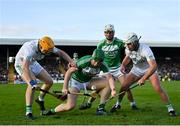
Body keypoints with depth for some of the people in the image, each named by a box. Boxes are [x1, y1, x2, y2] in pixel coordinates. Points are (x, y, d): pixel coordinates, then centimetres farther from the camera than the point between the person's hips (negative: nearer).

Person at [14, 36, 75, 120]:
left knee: (49, 82, 1)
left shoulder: (47, 47, -20)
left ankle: (40, 99, 27)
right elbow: (25, 67, -49)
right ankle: (28, 112, -21)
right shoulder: (30, 48, -41)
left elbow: (61, 53, -6)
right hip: (22, 64, -7)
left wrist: (71, 62, -21)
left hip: (33, 63, 7)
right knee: (33, 84, -29)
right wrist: (32, 82, -56)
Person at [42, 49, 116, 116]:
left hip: (88, 81, 5)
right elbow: (69, 71, -25)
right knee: (70, 106, -22)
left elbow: (109, 77, -27)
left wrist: (113, 89, -47)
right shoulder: (84, 62, -30)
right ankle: (52, 111, 6)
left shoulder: (102, 66, -18)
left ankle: (101, 108, -8)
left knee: (108, 83, -16)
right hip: (76, 81, -5)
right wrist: (65, 88, -29)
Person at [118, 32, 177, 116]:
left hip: (150, 69, -5)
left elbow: (154, 66, -43)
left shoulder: (145, 50, -36)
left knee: (158, 88, -21)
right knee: (124, 86, -7)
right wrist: (123, 65, -13)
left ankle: (170, 108, -6)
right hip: (136, 69, 5)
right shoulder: (128, 49, -16)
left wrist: (143, 79, -48)